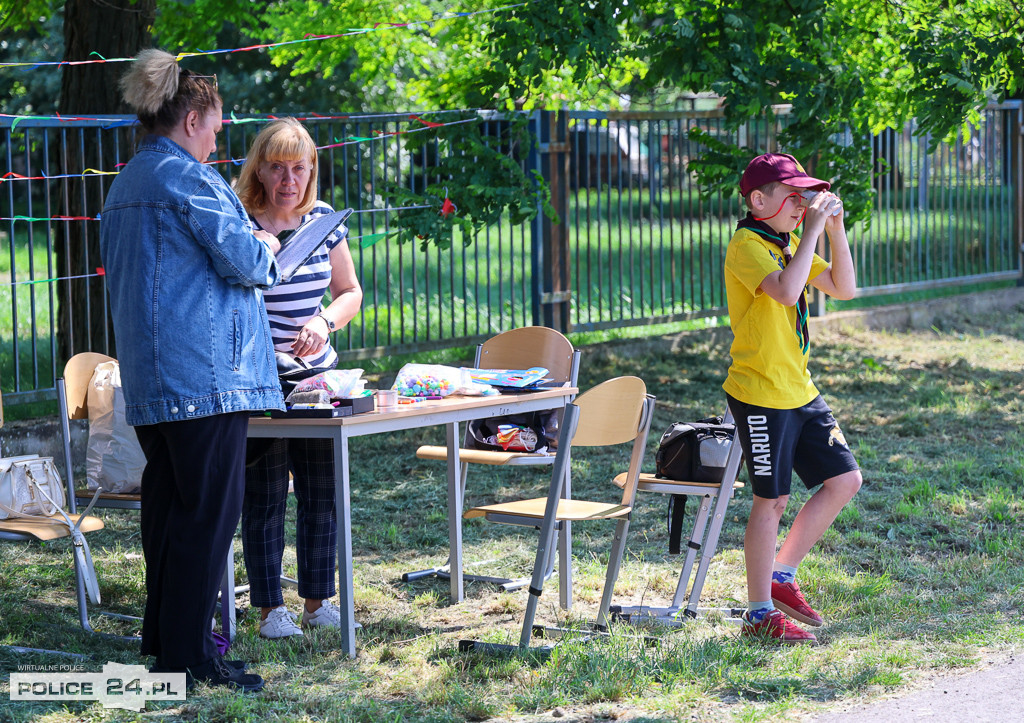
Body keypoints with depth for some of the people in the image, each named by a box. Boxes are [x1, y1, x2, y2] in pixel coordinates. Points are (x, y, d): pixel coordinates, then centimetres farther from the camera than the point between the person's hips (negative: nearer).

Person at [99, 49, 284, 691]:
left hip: (149, 374, 10)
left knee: (167, 501, 15)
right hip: (205, 369, -10)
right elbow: (244, 260, -16)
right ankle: (189, 656, -6)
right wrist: (267, 247, 7)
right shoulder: (189, 178, -12)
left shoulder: (125, 185, 18)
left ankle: (163, 636, 21)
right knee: (209, 507, -7)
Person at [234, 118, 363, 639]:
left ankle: (318, 600, 19)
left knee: (323, 490, 7)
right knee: (264, 495, -1)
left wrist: (325, 322, -6)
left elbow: (350, 291, 13)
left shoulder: (323, 219, 4)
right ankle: (270, 608, 9)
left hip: (318, 374, 5)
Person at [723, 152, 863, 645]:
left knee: (845, 479, 8)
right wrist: (813, 228, -26)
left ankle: (781, 574, 19)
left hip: (800, 392, 9)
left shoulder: (789, 243, 13)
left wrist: (835, 228, 0)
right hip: (761, 395, -9)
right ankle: (760, 614, 8)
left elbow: (843, 288, 10)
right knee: (772, 500, -3)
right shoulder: (747, 246, -15)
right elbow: (786, 291, -32)